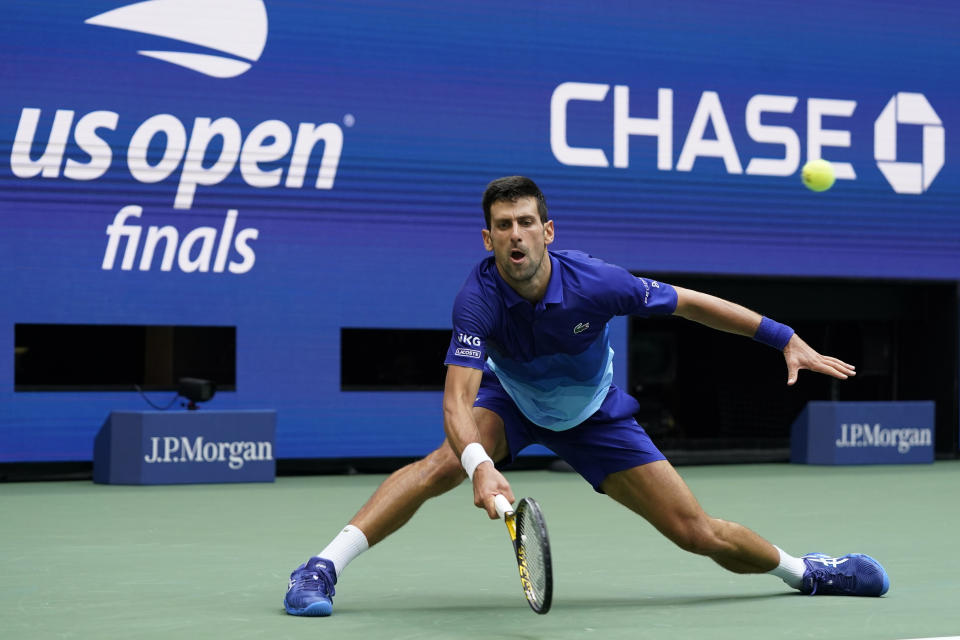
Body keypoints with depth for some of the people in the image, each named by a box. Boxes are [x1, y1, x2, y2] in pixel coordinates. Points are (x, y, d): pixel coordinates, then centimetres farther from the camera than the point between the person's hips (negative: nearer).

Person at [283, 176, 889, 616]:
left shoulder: (594, 282, -31)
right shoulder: (478, 298, -33)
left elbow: (687, 302, -17)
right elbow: (457, 400, -41)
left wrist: (786, 339, -14)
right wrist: (480, 466, -61)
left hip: (594, 414, 1)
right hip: (511, 400, -1)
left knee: (700, 534, -2)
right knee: (445, 462, -34)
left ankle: (804, 570, 27)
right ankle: (321, 569, -31)